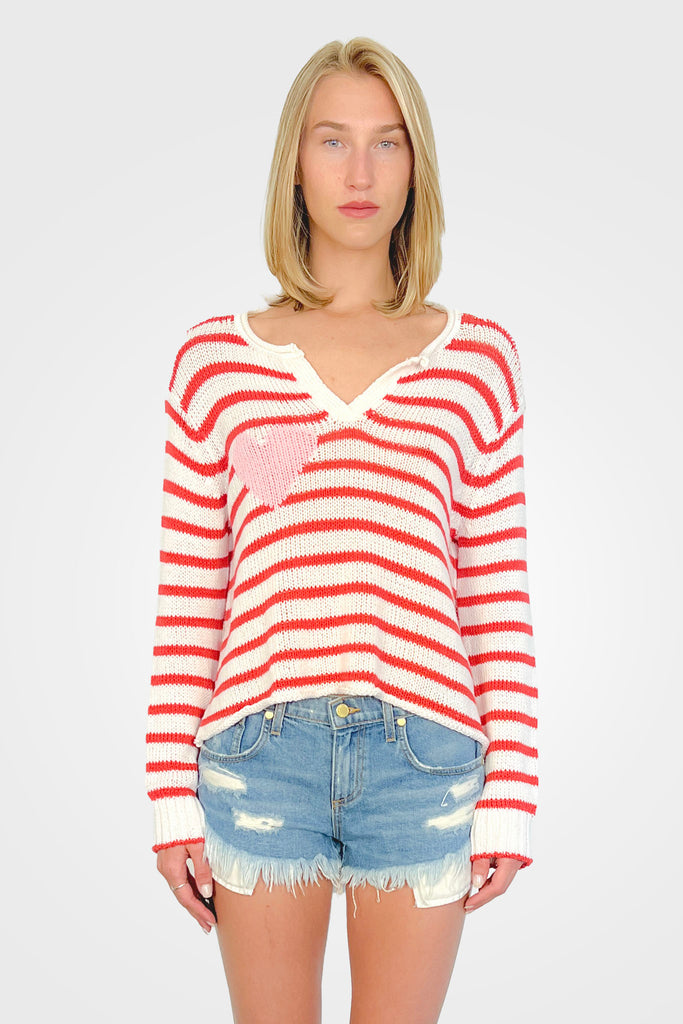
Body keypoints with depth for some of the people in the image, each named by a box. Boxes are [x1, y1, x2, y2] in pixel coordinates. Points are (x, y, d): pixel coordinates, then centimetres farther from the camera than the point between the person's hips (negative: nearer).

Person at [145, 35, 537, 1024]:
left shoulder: (478, 358, 5)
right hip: (260, 747, 0)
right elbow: (187, 598, 4)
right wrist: (172, 797, 3)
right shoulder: (215, 359, 5)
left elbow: (497, 598, 4)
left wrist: (508, 802, 2)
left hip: (424, 755, 0)